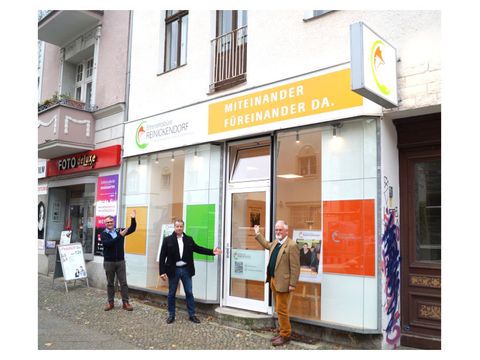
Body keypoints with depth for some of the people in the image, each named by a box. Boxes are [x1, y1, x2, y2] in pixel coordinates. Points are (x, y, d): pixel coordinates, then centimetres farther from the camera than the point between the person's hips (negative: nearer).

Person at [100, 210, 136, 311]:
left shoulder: (119, 231, 4)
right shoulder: (103, 234, -4)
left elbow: (132, 229, -3)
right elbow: (108, 243, -22)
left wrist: (133, 219, -20)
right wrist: (120, 236, -28)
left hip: (120, 261, 2)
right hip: (109, 262, -2)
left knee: (123, 282, 2)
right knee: (110, 283, 9)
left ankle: (125, 302, 8)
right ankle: (110, 302, 19)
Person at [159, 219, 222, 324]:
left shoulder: (189, 240, 4)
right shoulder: (167, 240, -5)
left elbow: (198, 249, 12)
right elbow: (162, 257, -5)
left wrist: (212, 252, 3)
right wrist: (162, 272, -10)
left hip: (186, 270, 2)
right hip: (173, 270, -2)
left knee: (189, 293, 7)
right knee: (171, 294, 9)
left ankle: (192, 315, 17)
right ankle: (171, 315, 22)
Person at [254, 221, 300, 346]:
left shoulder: (292, 245, -16)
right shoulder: (276, 242, 11)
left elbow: (295, 267, -17)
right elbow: (267, 245, 36)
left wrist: (292, 284, -19)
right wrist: (257, 234, 35)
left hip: (282, 282, -9)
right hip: (273, 280, 9)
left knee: (281, 310, -3)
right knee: (279, 310, 17)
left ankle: (285, 335, 9)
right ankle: (282, 332, 28)